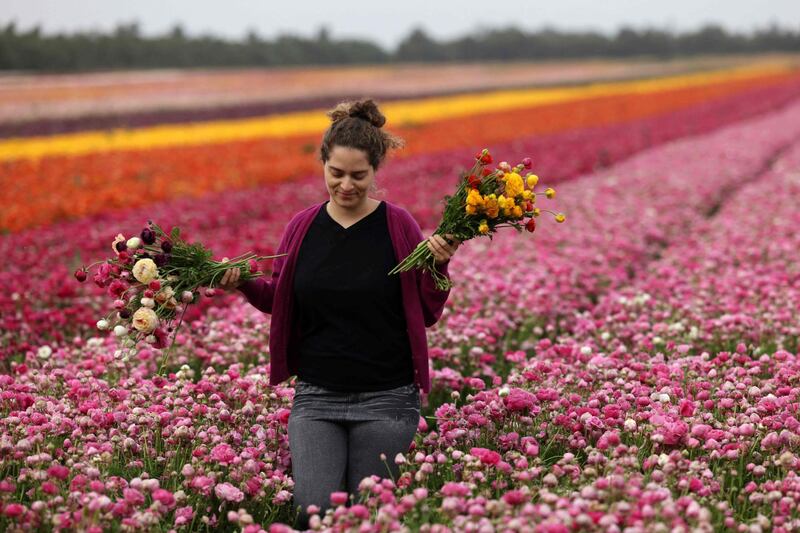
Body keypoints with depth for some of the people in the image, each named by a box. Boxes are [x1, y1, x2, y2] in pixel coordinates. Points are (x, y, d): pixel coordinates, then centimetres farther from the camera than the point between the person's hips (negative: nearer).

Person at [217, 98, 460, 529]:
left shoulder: (399, 226, -3)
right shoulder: (302, 228, 3)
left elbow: (427, 314, 2)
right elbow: (278, 300, 16)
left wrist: (440, 266, -14)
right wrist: (243, 285, -2)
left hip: (386, 399, -1)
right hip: (316, 398, 2)